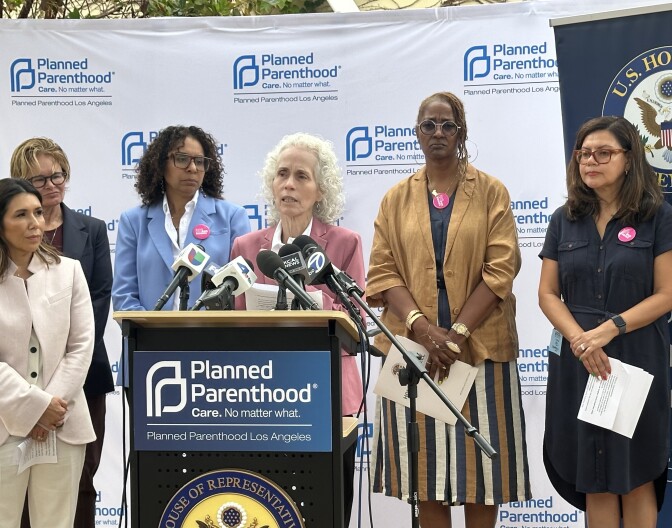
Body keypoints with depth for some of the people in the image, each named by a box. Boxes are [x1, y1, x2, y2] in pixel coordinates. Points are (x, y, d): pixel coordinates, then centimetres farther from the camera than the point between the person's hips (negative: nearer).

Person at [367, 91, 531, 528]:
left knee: (480, 456, 1)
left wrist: (457, 333, -14)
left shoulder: (491, 192, 4)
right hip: (413, 345, 2)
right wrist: (423, 328, -15)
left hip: (480, 345, -1)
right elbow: (383, 272, 1)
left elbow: (501, 268, -5)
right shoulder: (397, 199, 9)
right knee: (425, 458, 4)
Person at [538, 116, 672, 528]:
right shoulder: (565, 220, 8)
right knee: (593, 479, 7)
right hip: (577, 362, 3)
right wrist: (579, 338, -12)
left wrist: (609, 329, -17)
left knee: (636, 477, 3)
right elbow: (548, 293, 5)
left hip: (637, 359, -3)